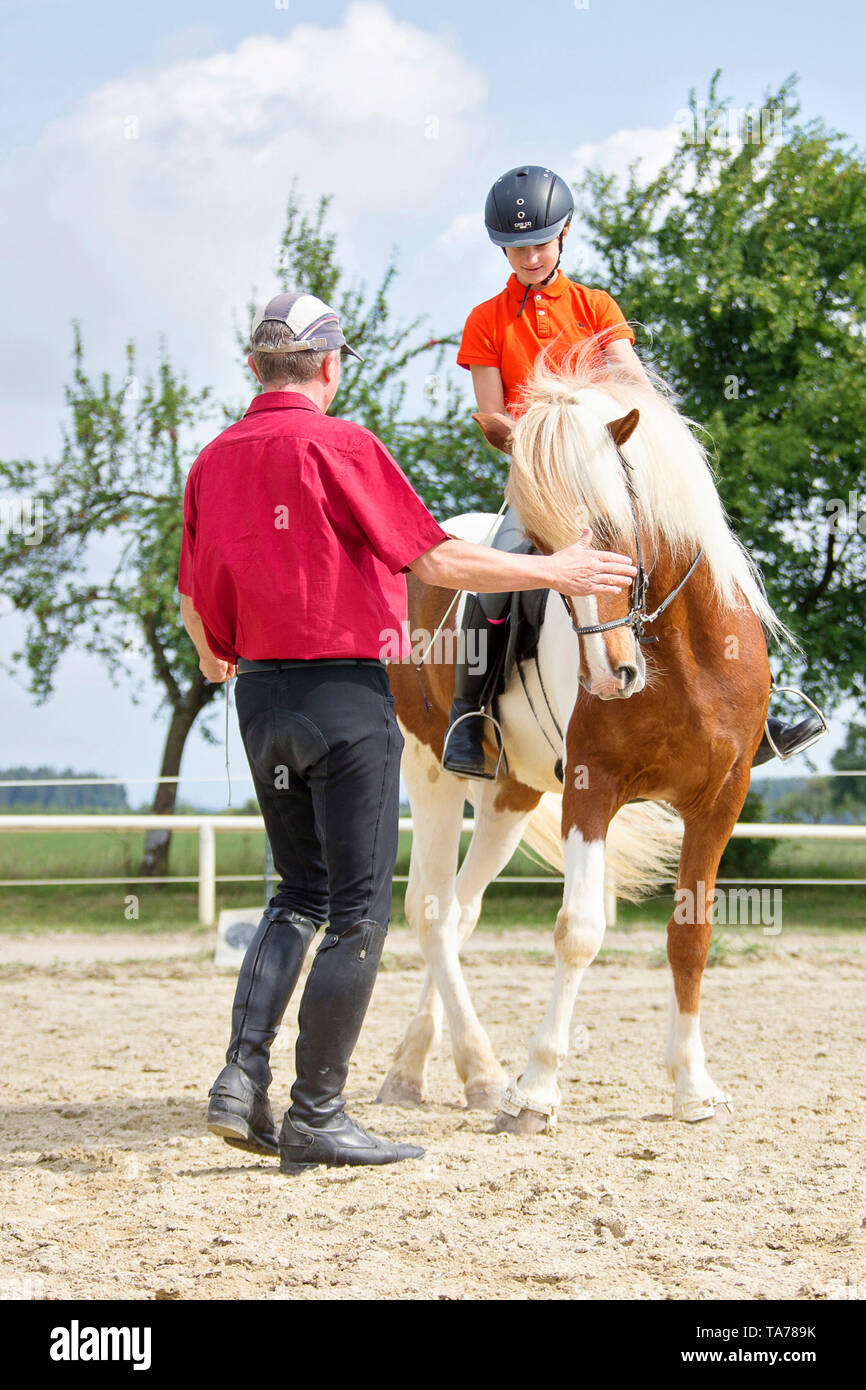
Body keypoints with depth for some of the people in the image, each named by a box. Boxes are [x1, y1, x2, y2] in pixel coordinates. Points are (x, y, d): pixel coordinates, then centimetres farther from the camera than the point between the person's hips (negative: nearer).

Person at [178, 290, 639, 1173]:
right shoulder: (338, 446, -12)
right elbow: (433, 560, -13)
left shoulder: (213, 460, 8)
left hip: (259, 697, 7)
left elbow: (195, 601, 14)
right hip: (345, 693, -7)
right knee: (358, 911, 0)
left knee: (299, 895, 19)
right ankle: (316, 1117, 1)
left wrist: (214, 659, 36)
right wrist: (554, 571, -3)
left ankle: (242, 1076, 4)